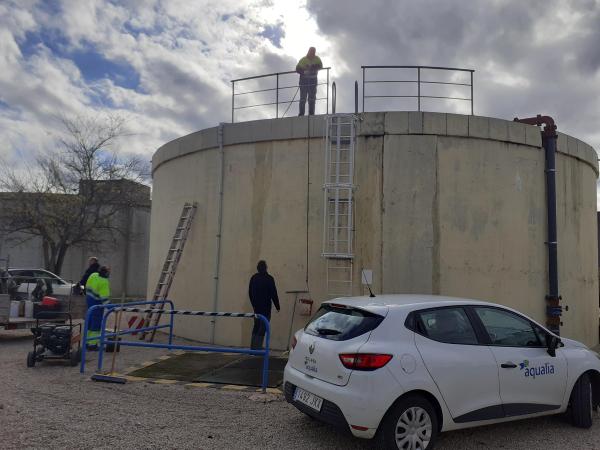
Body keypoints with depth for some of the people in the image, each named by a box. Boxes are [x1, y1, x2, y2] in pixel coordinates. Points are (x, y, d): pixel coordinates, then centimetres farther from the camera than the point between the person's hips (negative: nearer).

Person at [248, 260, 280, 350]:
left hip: (256, 306, 6)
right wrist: (277, 306, -2)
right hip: (265, 307, -6)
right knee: (263, 327, -2)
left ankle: (253, 346, 16)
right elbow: (273, 294, -10)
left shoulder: (253, 278, 7)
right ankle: (257, 347, -6)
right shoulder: (269, 279, -11)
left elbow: (250, 293, 14)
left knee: (256, 326, 15)